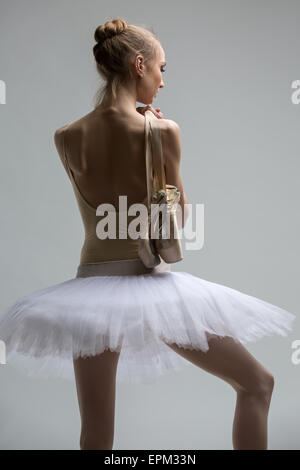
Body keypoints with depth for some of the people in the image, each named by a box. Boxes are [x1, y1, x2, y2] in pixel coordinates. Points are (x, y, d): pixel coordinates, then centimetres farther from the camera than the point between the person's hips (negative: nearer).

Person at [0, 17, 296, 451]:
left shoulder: (66, 138, 0)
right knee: (258, 383, 16)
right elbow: (178, 220, 1)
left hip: (92, 285, 4)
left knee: (95, 438, 13)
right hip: (152, 284, -3)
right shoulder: (162, 130, -10)